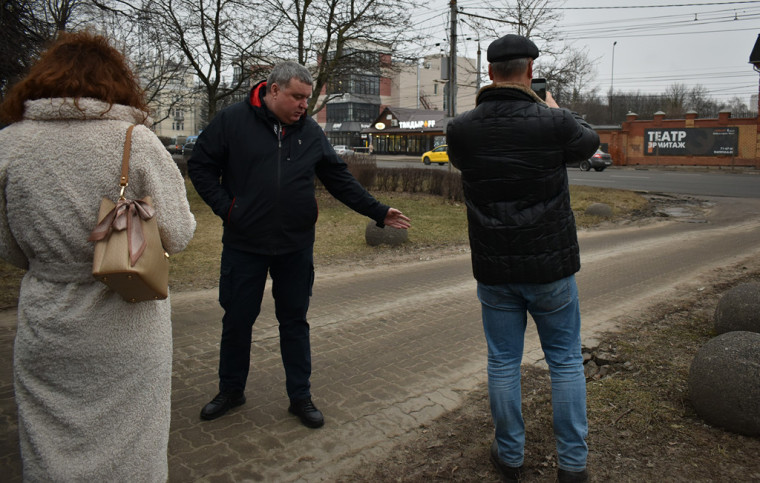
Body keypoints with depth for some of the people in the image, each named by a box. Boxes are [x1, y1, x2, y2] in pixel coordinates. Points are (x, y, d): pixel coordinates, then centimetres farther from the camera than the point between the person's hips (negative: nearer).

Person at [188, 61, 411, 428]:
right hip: (244, 244, -2)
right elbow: (200, 165, 1)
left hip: (296, 247, 2)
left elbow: (340, 180, 8)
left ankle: (300, 396, 25)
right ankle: (230, 390, 32)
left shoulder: (311, 131, 5)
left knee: (295, 321, 11)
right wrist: (225, 207, -9)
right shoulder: (233, 121, -4)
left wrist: (379, 212, 2)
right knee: (237, 319, 10)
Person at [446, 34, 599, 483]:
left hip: (494, 270, 2)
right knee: (566, 361, 15)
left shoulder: (461, 128, -7)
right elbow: (589, 141, 10)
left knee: (503, 362, 14)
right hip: (551, 265, -1)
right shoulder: (554, 122, -12)